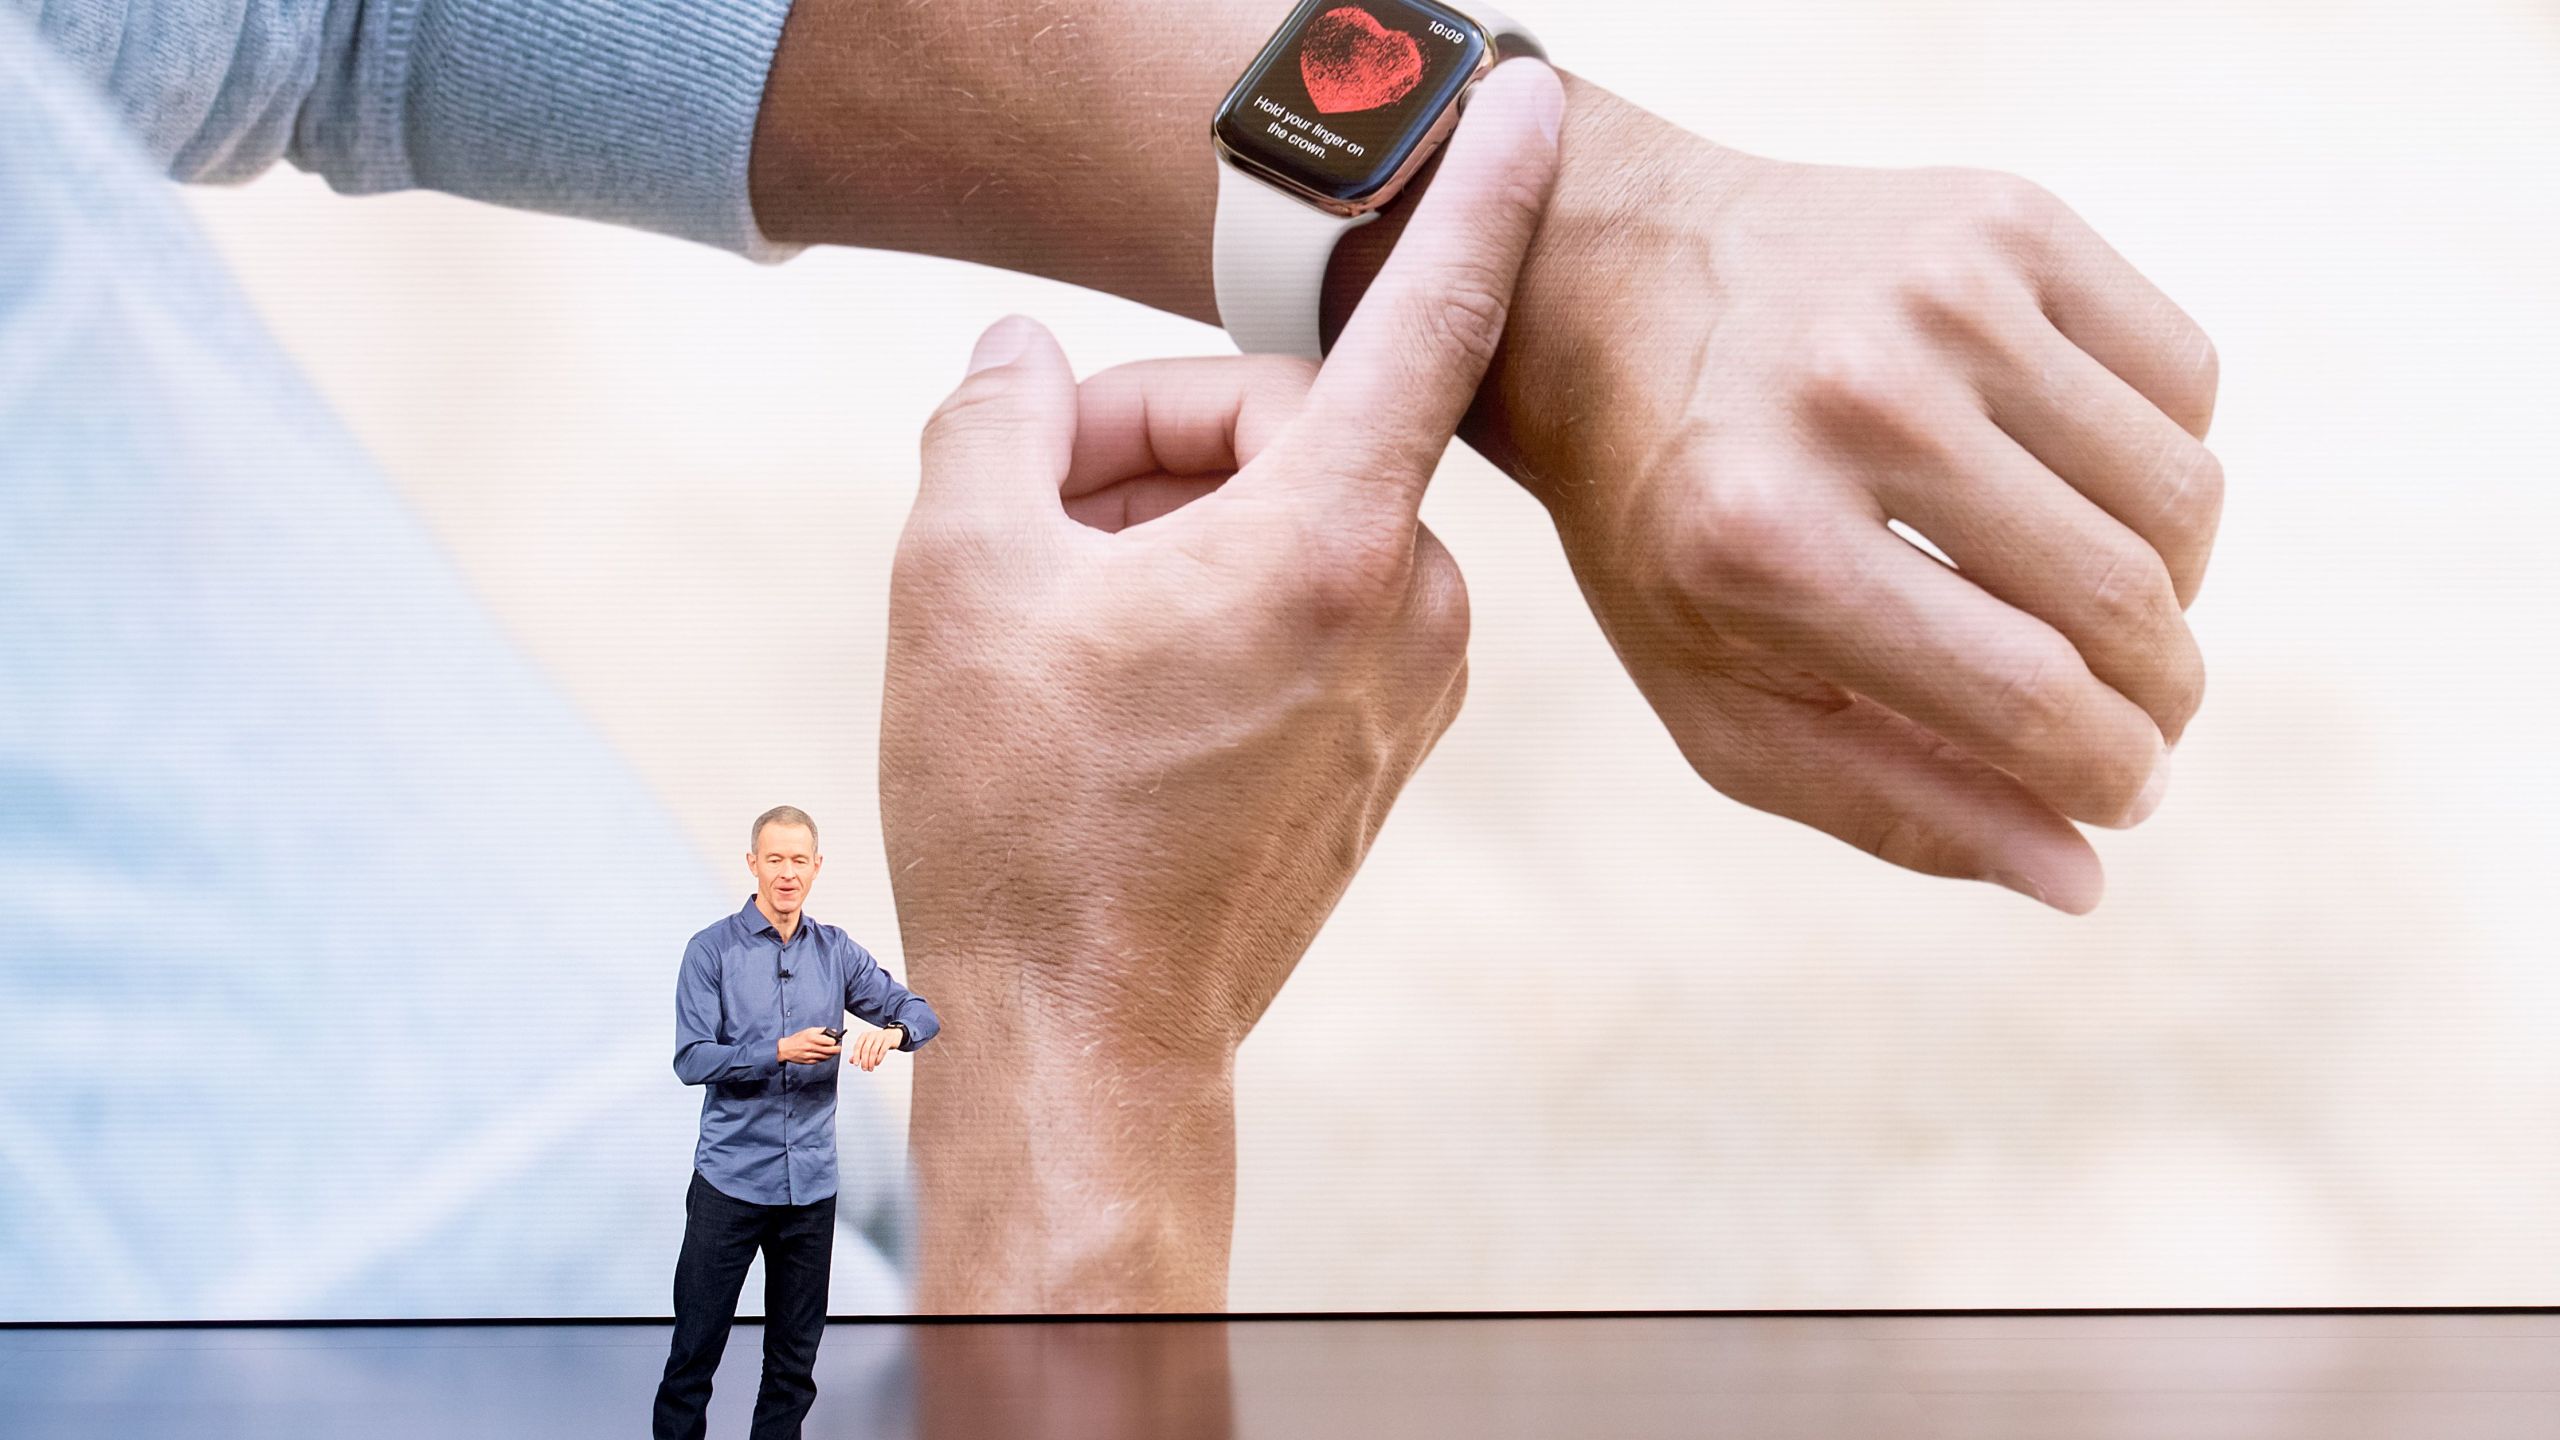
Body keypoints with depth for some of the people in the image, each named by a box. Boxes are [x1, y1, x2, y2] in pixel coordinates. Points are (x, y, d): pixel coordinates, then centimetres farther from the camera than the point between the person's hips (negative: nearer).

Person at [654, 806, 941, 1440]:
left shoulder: (837, 952, 7)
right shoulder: (712, 950, -5)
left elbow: (919, 1012, 5)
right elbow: (692, 1060, -12)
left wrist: (891, 1030, -19)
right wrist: (781, 1050, -25)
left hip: (811, 1184, 4)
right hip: (730, 1179, -4)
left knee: (795, 1359, 10)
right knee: (695, 1347, -1)